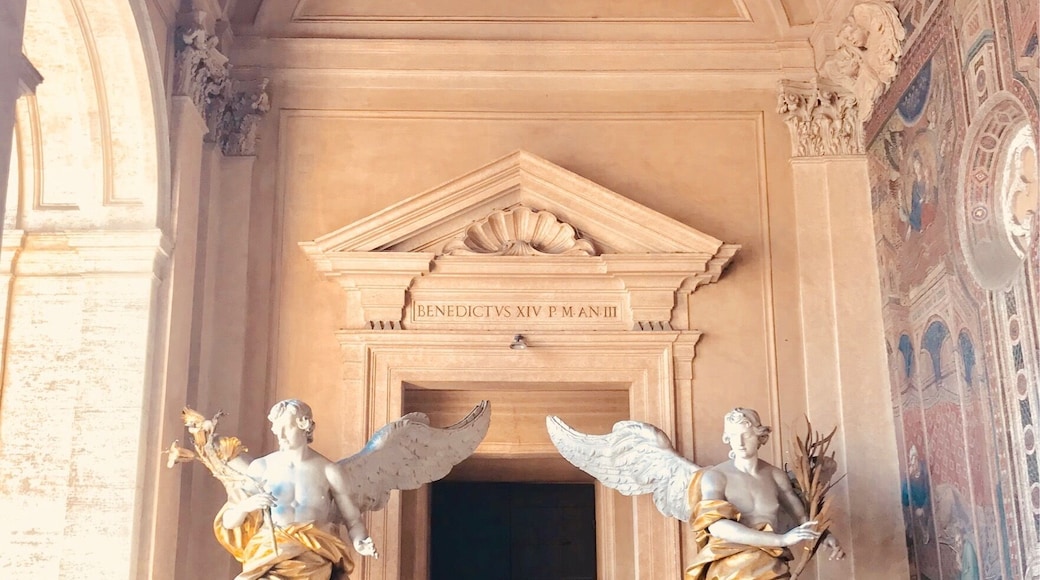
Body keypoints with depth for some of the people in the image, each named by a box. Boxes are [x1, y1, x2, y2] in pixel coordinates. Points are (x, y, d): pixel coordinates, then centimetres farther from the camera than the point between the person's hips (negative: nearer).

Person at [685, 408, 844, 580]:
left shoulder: (776, 475, 10)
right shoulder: (714, 477, -3)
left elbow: (803, 515, 20)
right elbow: (717, 526, -17)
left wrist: (823, 535, -3)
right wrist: (781, 539, -22)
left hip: (770, 563, 3)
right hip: (730, 565, -3)